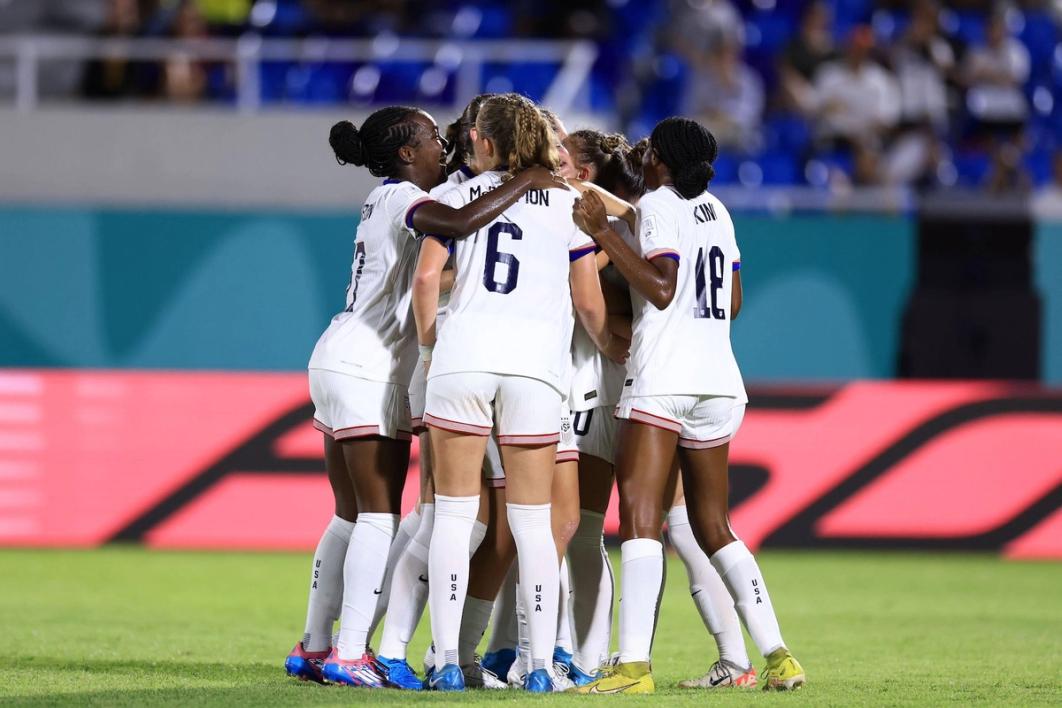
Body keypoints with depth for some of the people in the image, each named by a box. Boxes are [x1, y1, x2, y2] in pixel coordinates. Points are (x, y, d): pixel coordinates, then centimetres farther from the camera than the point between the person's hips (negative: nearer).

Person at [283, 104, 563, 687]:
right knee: (380, 515, -9)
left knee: (352, 517, 13)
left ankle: (314, 648, 15)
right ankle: (350, 655, -13)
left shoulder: (387, 200, 16)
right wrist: (526, 182, -21)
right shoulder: (401, 198, -13)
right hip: (369, 371, -10)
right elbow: (460, 222, -33)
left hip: (338, 365, 10)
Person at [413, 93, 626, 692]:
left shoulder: (461, 195, 10)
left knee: (454, 512, 4)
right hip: (535, 359, 0)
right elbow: (590, 305, 12)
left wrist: (428, 339, 14)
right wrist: (615, 348, 31)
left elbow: (427, 275, -1)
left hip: (463, 352, 0)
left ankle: (447, 658, -3)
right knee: (532, 519, 6)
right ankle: (542, 662, 2)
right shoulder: (566, 204, 11)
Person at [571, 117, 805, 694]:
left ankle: (635, 664, -24)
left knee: (640, 517, -13)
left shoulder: (657, 204, -4)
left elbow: (662, 288, -15)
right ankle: (777, 655, 6)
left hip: (661, 380, -7)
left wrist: (603, 234, -10)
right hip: (719, 381, 7)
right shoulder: (716, 210, 17)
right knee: (713, 527, 14)